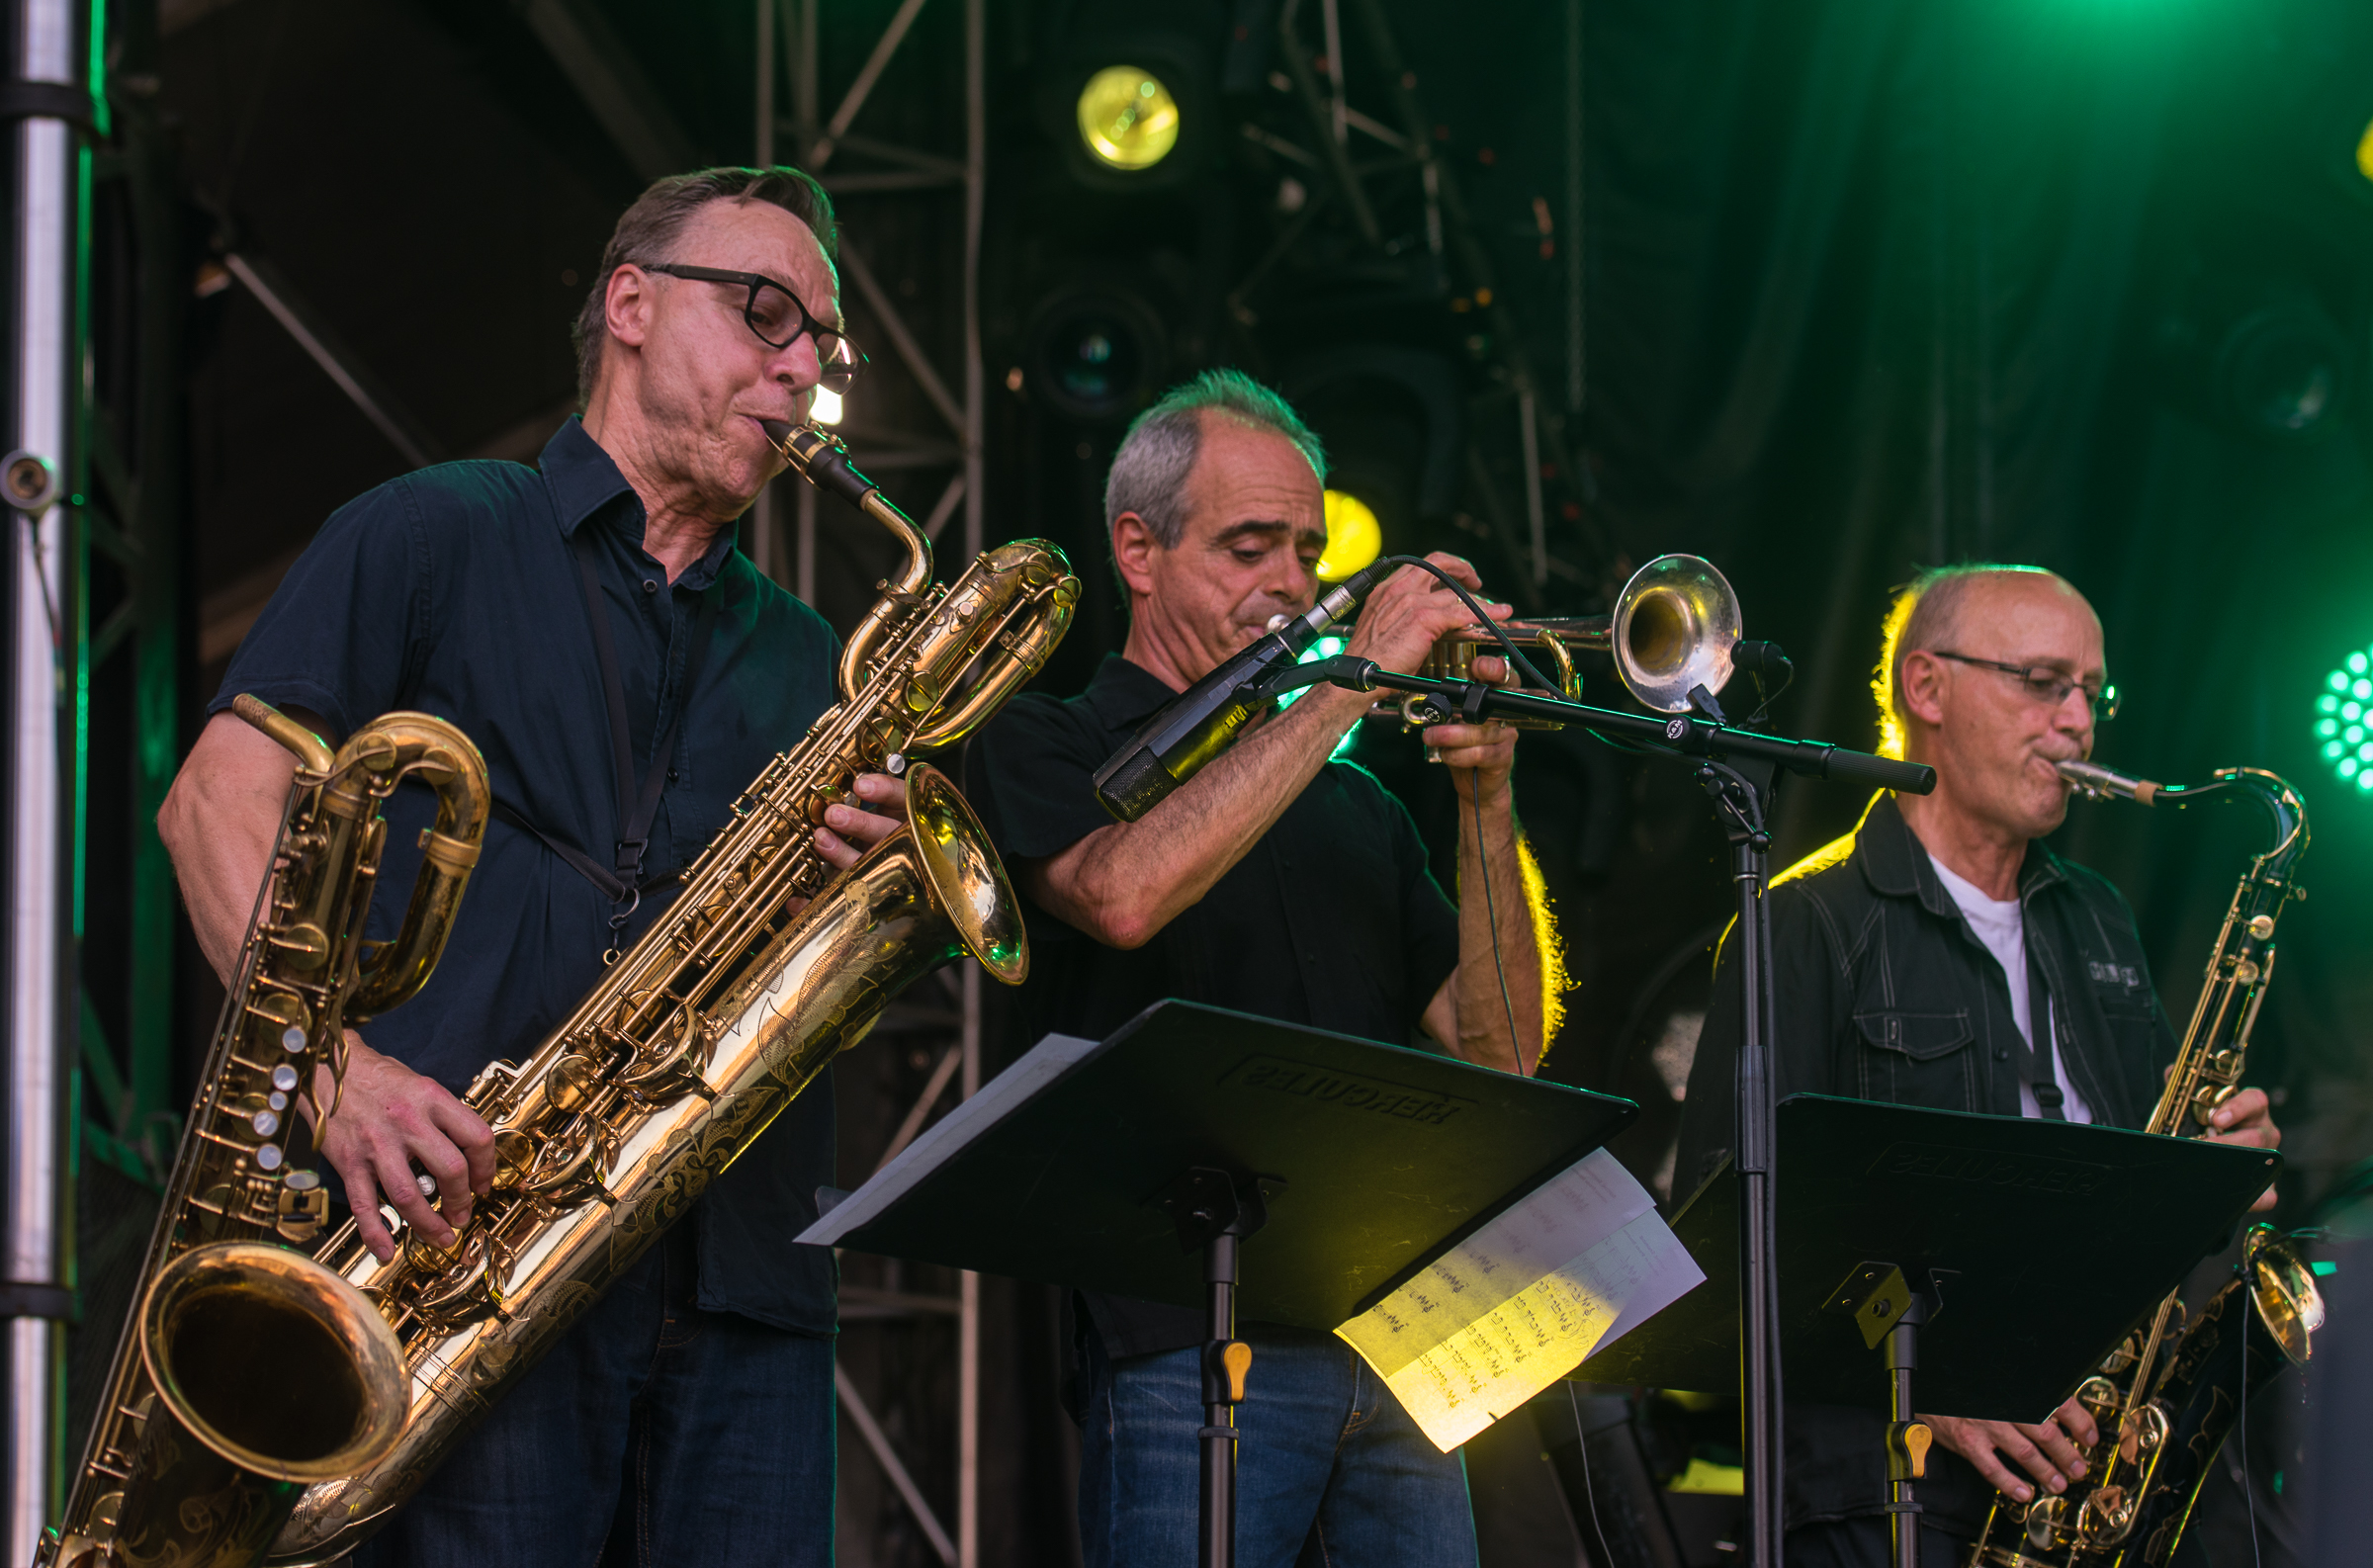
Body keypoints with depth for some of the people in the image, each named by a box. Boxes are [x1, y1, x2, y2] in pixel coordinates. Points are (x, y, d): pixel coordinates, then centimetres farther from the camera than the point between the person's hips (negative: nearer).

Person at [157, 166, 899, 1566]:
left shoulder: (801, 655, 25)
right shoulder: (434, 538, 10)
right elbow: (219, 801, -1)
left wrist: (867, 868, -4)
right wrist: (334, 1059, -16)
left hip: (739, 1281, 5)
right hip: (469, 1250, -4)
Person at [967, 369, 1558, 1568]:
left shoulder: (1353, 807, 22)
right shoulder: (1047, 746, 7)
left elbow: (1498, 1053, 13)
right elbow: (1125, 893, -17)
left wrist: (1485, 799, 1)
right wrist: (1350, 684, -12)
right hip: (1188, 1347, -5)